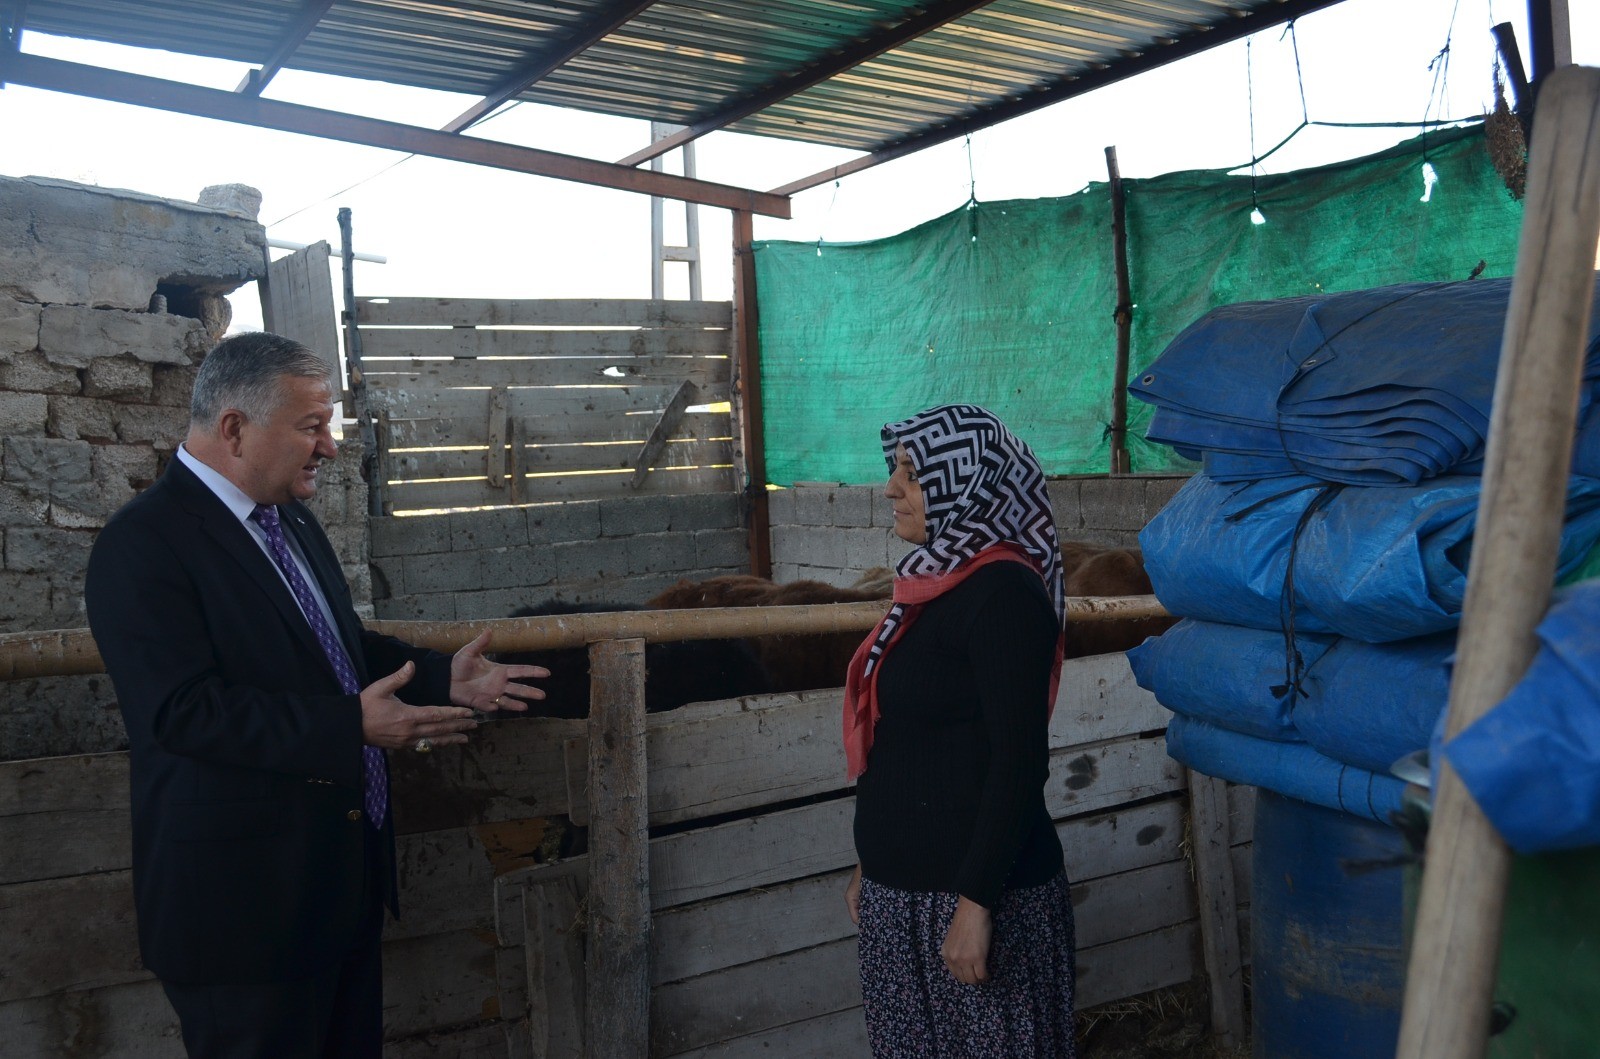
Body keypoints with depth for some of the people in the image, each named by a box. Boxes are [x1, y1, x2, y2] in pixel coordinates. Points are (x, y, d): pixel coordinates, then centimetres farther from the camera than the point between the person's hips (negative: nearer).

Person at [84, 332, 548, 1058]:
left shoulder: (292, 521, 11)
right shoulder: (145, 543, -17)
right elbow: (184, 709, -26)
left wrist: (443, 679, 7)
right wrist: (350, 726, -29)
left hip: (346, 875, 9)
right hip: (244, 892, -9)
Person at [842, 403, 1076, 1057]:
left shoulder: (1003, 591, -16)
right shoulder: (937, 581, 9)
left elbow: (1019, 760, -20)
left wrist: (976, 903, -22)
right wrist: (872, 864, 18)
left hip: (975, 890, -8)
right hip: (904, 887, 8)